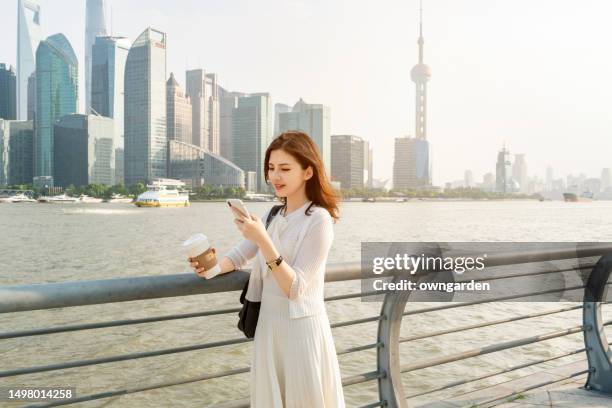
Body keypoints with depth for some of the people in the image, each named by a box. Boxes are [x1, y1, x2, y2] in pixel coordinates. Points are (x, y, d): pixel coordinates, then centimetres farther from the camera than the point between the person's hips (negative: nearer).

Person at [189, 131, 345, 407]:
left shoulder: (318, 220, -16)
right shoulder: (273, 215, 7)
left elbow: (295, 288, -21)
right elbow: (239, 256, 7)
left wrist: (263, 240, -30)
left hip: (300, 327, -7)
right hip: (268, 323, 7)